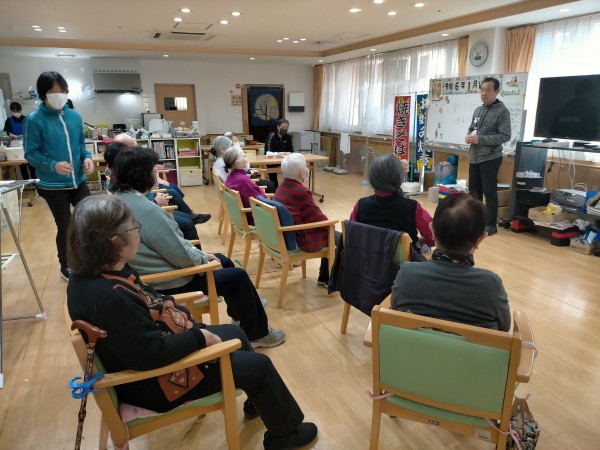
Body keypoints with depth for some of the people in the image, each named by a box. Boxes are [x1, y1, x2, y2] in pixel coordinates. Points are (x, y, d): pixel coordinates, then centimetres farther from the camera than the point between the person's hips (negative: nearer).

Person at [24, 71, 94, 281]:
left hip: (79, 181, 4)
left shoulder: (75, 116, 3)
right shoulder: (34, 120, -11)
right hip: (53, 185, -4)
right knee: (65, 227, 7)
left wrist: (87, 157, -8)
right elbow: (30, 153, -11)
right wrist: (53, 165, -27)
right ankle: (65, 266, 30)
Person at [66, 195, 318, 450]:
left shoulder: (95, 273, -5)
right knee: (258, 366, -2)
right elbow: (153, 354, -34)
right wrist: (200, 337, -19)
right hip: (153, 379, -10)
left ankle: (258, 403, 43)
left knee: (236, 335, 20)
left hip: (157, 344, 10)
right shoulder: (108, 297, -37)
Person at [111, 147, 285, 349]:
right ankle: (258, 333, 20)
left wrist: (200, 254, 6)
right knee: (238, 276, 1)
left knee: (224, 261, 22)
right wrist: (203, 257, -5)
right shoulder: (145, 209, -30)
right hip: (170, 283, -10)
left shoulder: (119, 198, 2)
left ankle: (241, 313, 42)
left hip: (155, 275, 10)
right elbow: (182, 256, -26)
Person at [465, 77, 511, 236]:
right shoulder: (478, 110, 13)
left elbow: (505, 136, -15)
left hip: (490, 158, -7)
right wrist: (469, 137, -1)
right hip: (474, 157, 7)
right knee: (474, 190, 13)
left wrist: (480, 139, -21)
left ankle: (491, 224, 7)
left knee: (489, 192, -2)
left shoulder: (502, 111, -8)